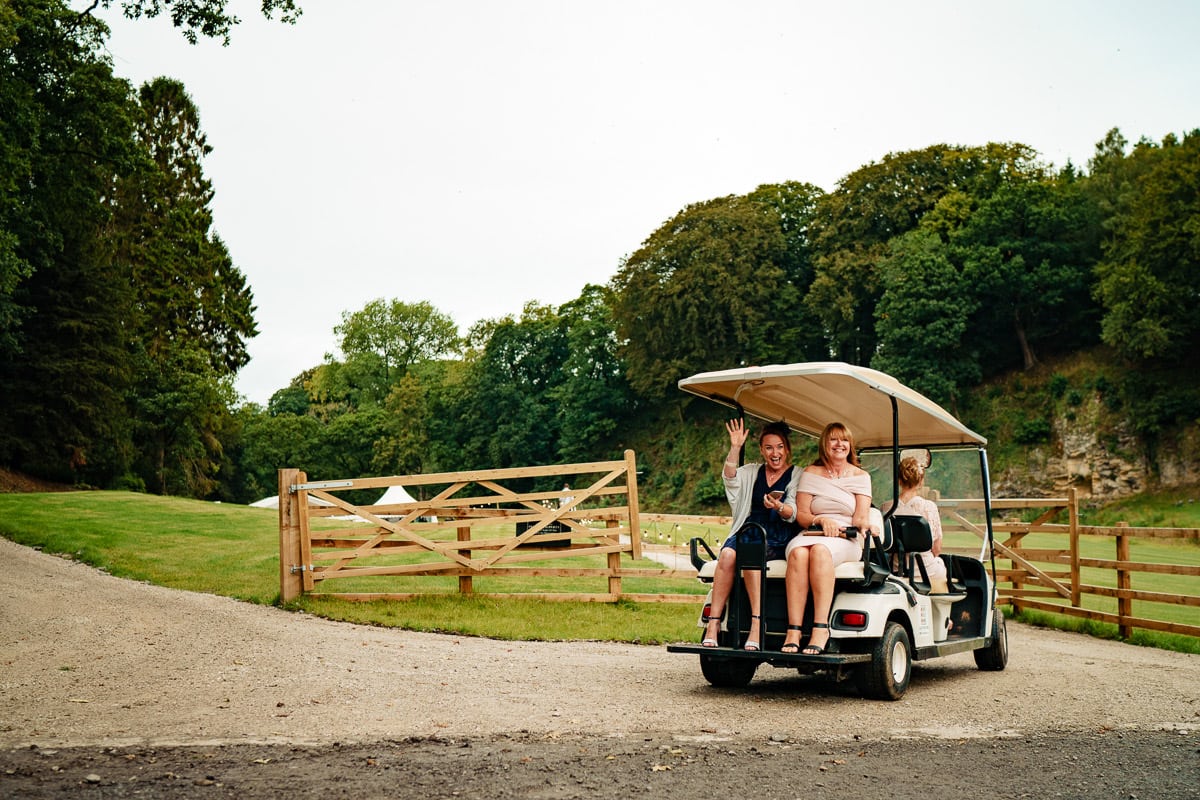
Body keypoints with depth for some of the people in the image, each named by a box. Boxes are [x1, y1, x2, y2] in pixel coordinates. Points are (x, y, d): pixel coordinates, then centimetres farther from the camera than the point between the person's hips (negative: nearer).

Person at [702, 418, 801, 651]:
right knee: (728, 555, -30)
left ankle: (757, 623, -37)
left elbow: (795, 513, -5)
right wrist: (735, 448, -13)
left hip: (778, 538, -3)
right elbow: (730, 478, -2)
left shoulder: (797, 476, 9)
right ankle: (713, 623, -32)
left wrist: (779, 507, -27)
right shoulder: (752, 472, 20)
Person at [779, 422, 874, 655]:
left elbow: (861, 517, 3)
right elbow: (801, 515, 7)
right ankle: (793, 631, -42)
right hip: (811, 535, 1)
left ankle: (821, 629, -42)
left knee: (820, 550, -38)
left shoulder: (860, 476, 14)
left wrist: (864, 524, -21)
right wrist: (821, 520, -13)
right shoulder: (810, 473, 14)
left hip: (846, 540, -1)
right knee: (798, 552, -36)